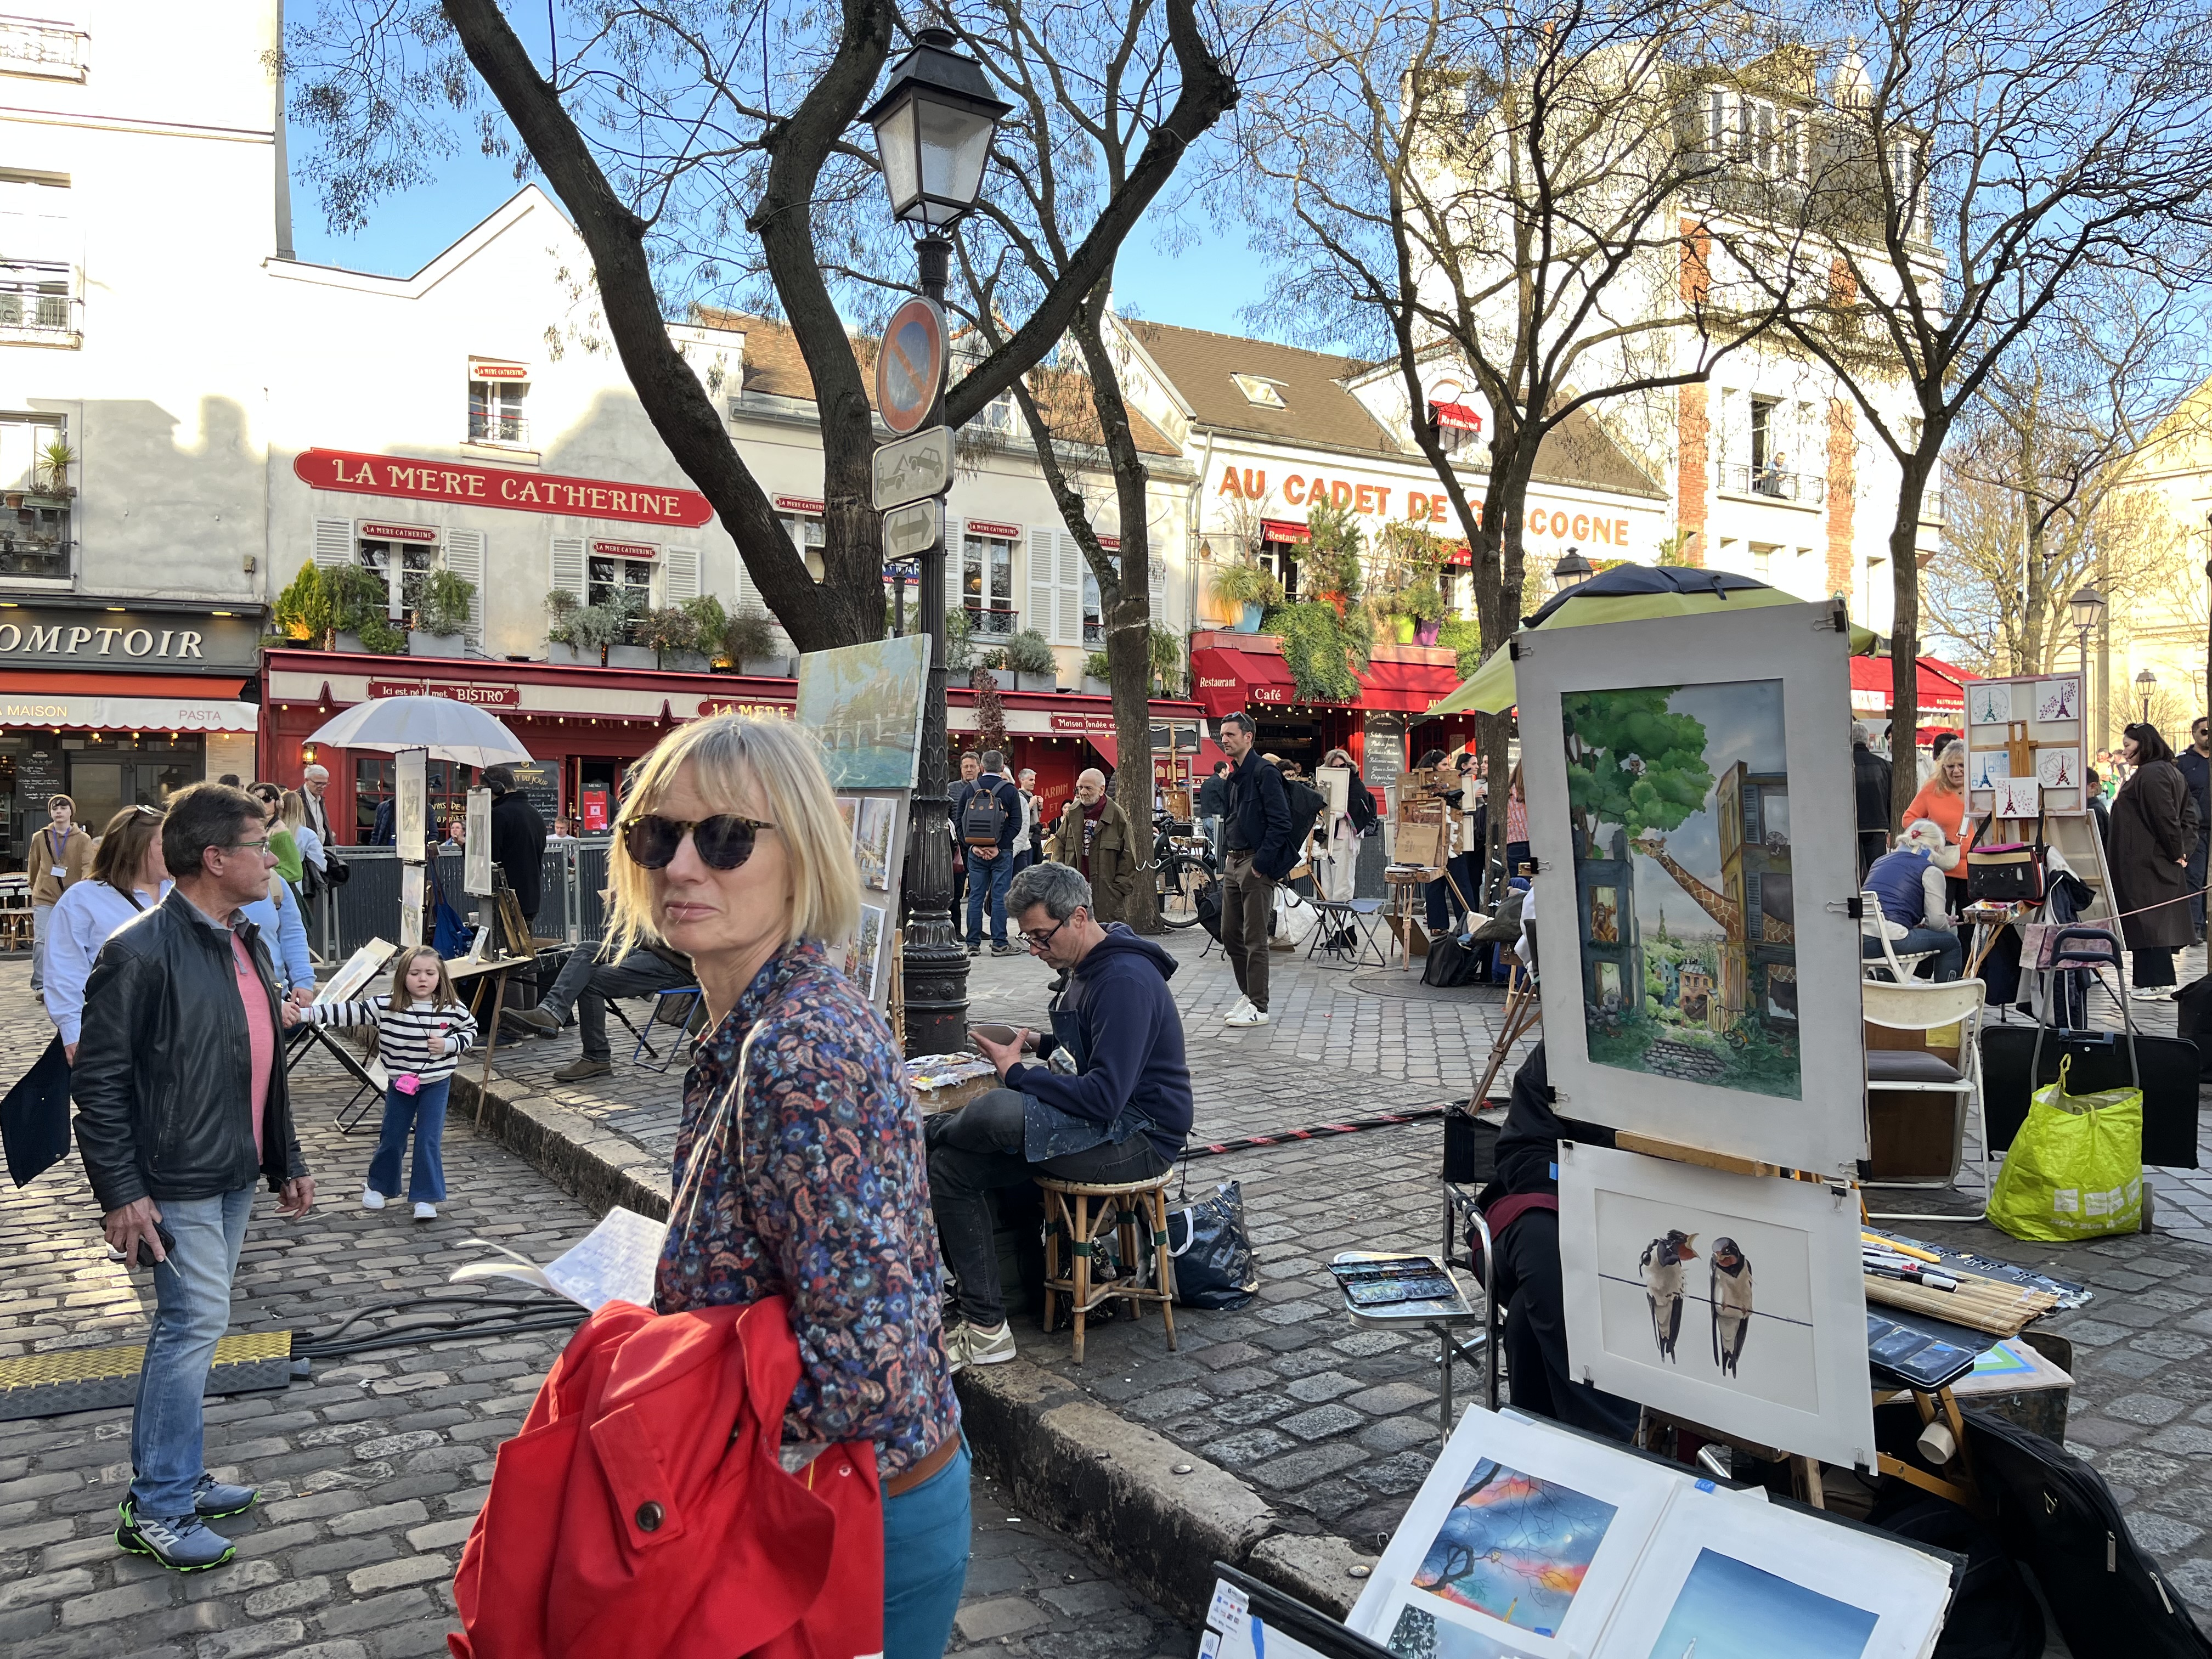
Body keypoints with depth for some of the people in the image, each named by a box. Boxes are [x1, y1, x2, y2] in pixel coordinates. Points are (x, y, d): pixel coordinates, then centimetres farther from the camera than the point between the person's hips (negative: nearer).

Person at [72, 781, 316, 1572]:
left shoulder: (247, 943, 10)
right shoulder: (142, 953, -18)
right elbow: (99, 1081, -16)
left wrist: (286, 1163, 17)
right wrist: (121, 1191, -17)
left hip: (234, 1177, 8)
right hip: (177, 1181, -8)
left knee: (190, 1325, 16)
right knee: (197, 1322, -5)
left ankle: (177, 1477, 28)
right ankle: (157, 1508, 8)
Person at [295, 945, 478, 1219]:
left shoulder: (451, 1008, -13)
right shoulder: (385, 1006, -14)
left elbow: (470, 1029, 3)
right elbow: (349, 1012, -15)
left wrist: (449, 1045, -15)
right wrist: (305, 1014, -22)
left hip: (436, 1084, -1)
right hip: (400, 1083, 1)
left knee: (429, 1141, -3)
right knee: (391, 1139, 15)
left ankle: (426, 1198, 9)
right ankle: (378, 1186, 38)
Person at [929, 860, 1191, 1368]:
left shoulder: (1127, 980, -20)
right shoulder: (1088, 968, 12)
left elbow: (1104, 1097, -27)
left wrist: (1017, 1073, -17)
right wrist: (1041, 1044, 9)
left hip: (1139, 1137, -10)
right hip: (1102, 1128, 10)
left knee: (993, 1111, -32)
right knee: (951, 1166, -1)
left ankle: (925, 1131, 3)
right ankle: (985, 1330, 3)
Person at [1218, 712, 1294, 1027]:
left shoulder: (1264, 773, -12)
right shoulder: (1235, 777, 16)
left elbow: (1280, 823, -18)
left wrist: (1260, 864, -19)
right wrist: (1228, 861, 15)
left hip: (1256, 864, -9)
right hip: (1233, 862, 9)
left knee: (1255, 939, -5)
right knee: (1230, 935, 13)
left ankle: (1258, 1009, 1)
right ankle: (1247, 994, 25)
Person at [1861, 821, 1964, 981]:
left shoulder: (1881, 861, 24)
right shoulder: (1931, 871, 6)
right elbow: (1937, 922, -1)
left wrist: (1917, 924, 32)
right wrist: (1948, 925, 22)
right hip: (1889, 942, -6)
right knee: (1951, 943, 16)